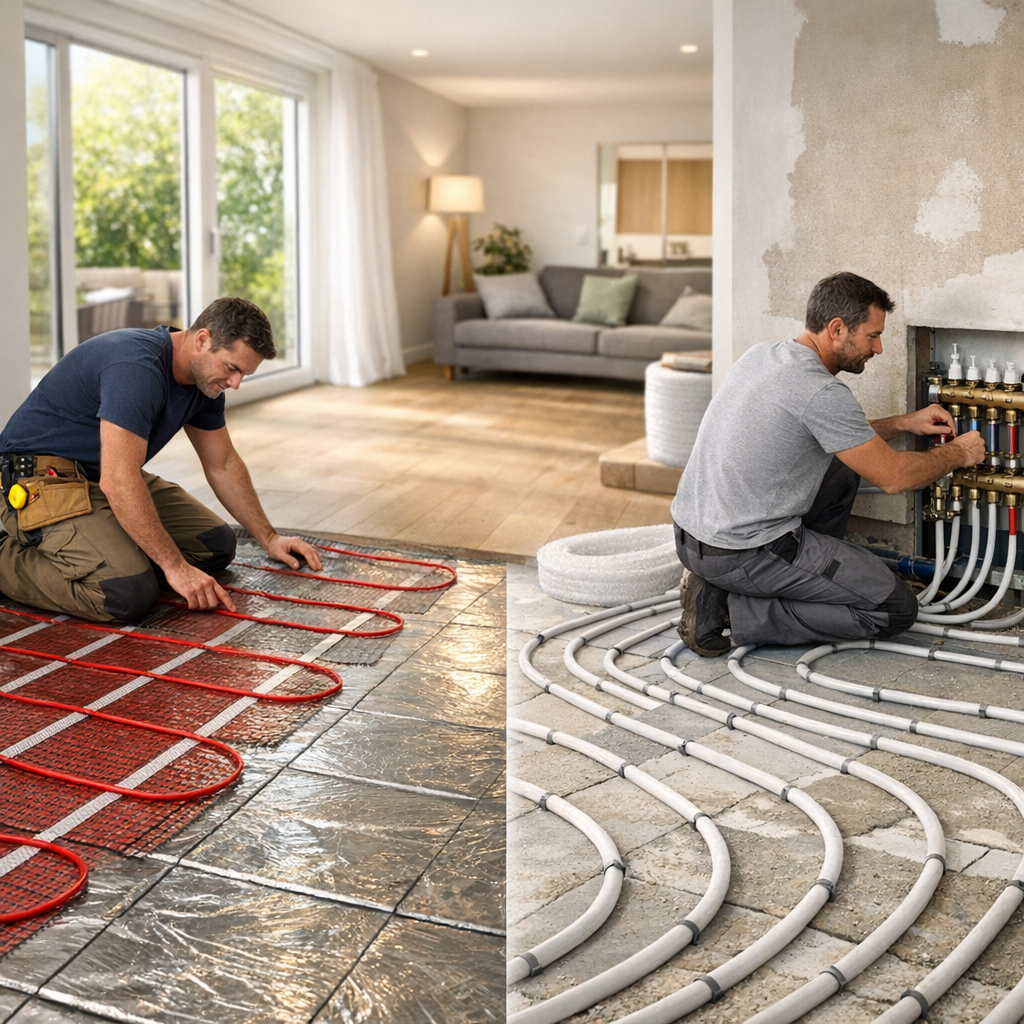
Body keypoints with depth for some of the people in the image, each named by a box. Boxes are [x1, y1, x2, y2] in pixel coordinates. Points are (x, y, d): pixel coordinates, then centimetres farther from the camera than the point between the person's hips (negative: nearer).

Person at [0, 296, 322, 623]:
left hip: (107, 477, 9)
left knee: (216, 544, 5)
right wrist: (175, 566, -28)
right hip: (43, 478, -9)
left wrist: (269, 538, 12)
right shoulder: (136, 367, -29)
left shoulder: (205, 379, 1)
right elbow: (118, 483, -33)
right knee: (129, 594, -28)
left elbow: (223, 465, 14)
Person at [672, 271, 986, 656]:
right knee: (896, 609, -1)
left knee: (842, 472, 25)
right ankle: (732, 609, -5)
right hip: (742, 554, -9)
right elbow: (892, 476, -11)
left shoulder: (764, 354, 9)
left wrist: (904, 423, 20)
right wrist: (958, 454, 7)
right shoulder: (821, 391, -20)